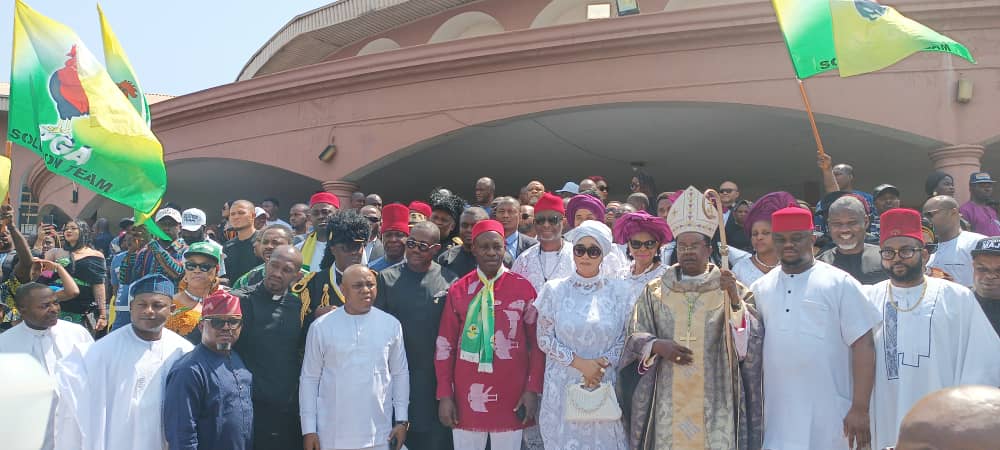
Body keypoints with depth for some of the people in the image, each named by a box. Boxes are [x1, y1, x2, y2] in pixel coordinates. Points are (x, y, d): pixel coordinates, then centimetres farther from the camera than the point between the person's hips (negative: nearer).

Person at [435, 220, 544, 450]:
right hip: (467, 397, 1)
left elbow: (538, 342, 2)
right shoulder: (458, 290, 2)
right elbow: (445, 345, 4)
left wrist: (533, 389, -4)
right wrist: (444, 395, 1)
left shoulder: (523, 288, -1)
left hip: (511, 397, -1)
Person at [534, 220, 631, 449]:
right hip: (563, 385, 0)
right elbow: (545, 339, -1)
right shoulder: (554, 290, 0)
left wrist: (603, 362, -13)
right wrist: (581, 363, -10)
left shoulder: (619, 290, 0)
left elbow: (627, 338, 3)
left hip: (606, 385, 0)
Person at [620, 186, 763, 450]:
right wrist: (657, 345, -13)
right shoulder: (655, 291, 8)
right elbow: (634, 337, 6)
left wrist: (735, 299, -21)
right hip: (668, 401, 1)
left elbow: (751, 339, -7)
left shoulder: (731, 290, 4)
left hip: (715, 401, -1)